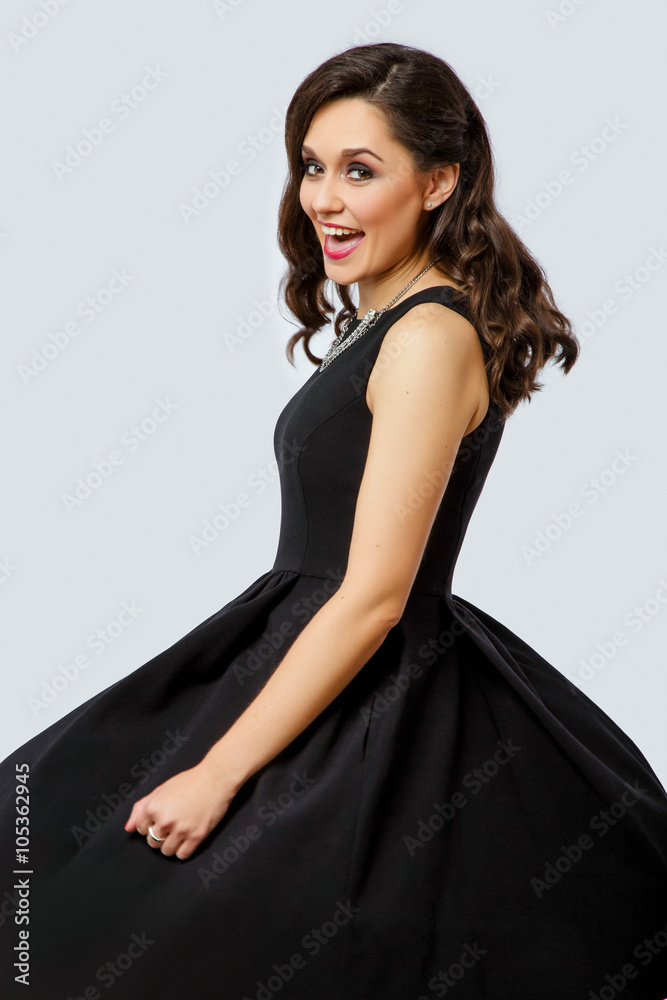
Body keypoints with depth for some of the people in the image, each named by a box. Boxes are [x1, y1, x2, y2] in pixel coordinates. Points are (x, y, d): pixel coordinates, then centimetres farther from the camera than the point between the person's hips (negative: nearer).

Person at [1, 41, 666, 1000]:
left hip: (374, 713, -10)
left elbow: (373, 597, -24)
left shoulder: (431, 336, -20)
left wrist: (219, 772, -21)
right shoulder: (384, 320, 10)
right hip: (312, 663, 10)